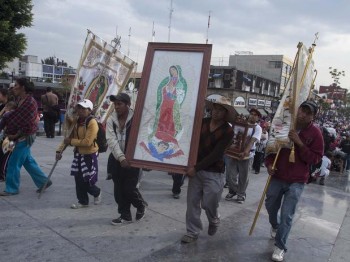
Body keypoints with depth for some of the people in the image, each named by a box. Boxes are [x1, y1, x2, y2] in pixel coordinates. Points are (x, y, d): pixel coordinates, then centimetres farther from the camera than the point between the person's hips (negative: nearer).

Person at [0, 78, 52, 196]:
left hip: (25, 137, -9)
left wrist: (16, 135, -15)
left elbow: (28, 124, -21)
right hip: (21, 137, 9)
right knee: (28, 161, 15)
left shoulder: (30, 102, -19)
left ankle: (12, 189, 14)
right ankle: (43, 181, 26)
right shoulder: (19, 99, 7)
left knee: (14, 163, -1)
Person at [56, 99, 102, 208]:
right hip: (78, 154, 8)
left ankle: (97, 193, 30)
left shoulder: (92, 123, -19)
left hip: (89, 155, -7)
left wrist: (71, 141, -19)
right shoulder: (77, 121, 7)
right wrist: (59, 150, -1)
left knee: (87, 181, -1)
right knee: (78, 180, 11)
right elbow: (69, 137, 9)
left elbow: (87, 142, -26)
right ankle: (83, 201, 27)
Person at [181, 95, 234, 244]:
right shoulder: (203, 122, 0)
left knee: (208, 203, 4)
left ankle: (214, 221, 36)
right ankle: (192, 232, 21)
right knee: (192, 202, 6)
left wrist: (196, 168, -19)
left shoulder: (227, 132, -12)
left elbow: (215, 155, -16)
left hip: (213, 173, -4)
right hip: (196, 168, 4)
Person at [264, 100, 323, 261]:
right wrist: (269, 163, -8)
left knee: (287, 215, -4)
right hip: (277, 177, 3)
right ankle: (275, 226, 50)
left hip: (296, 181, -3)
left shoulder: (315, 133, -8)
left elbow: (316, 158, -9)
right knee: (270, 206, 18)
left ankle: (280, 247, 12)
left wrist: (300, 143, -22)